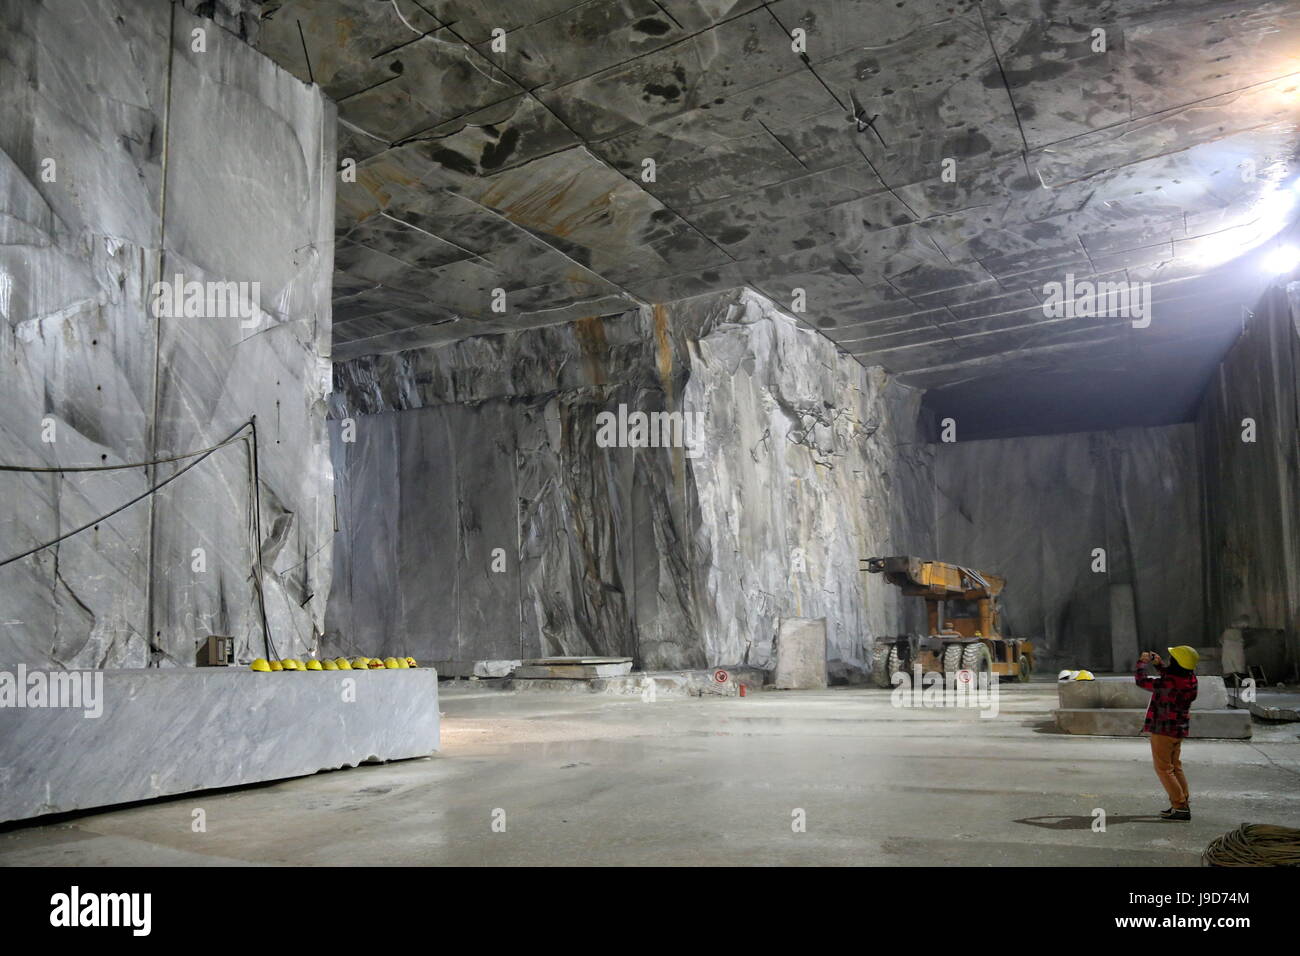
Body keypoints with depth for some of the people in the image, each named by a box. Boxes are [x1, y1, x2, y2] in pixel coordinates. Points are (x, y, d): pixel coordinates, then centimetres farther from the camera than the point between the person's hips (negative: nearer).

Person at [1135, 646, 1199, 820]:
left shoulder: (1167, 683, -28)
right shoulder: (1189, 680, -4)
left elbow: (1141, 680, -17)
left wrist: (1143, 662, -2)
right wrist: (1159, 663, 12)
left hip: (1162, 731, -8)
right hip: (1179, 729, 8)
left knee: (1163, 769, 2)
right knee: (1175, 767, 20)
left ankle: (1180, 807, 1)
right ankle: (1184, 802, 25)